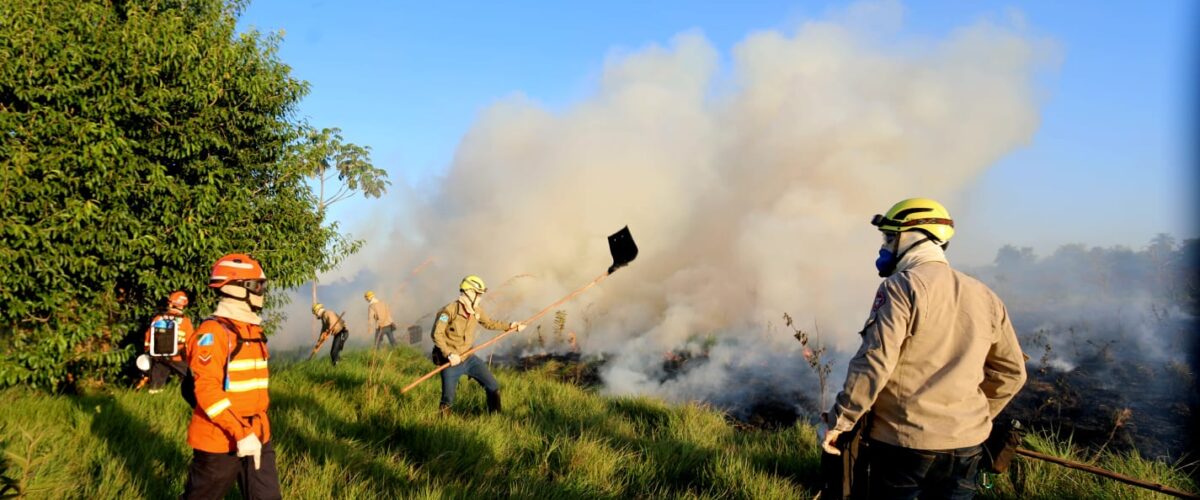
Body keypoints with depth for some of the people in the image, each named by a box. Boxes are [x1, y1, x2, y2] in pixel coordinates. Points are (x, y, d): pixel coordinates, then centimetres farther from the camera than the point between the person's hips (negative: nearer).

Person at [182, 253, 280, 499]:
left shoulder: (254, 329, 10)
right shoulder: (212, 332, -17)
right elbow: (207, 391, -24)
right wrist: (239, 433, -28)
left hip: (257, 436, 8)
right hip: (220, 440, -7)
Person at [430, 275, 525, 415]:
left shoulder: (476, 311, 2)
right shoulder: (449, 310, -19)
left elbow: (490, 323, 20)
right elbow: (437, 334, -19)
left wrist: (510, 326, 14)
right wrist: (449, 354, -26)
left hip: (469, 359, 6)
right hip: (451, 362, -6)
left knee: (494, 388, 3)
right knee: (447, 401, 2)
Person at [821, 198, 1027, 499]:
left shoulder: (902, 287, -12)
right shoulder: (984, 297, 7)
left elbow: (873, 362, -19)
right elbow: (1011, 372, 13)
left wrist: (839, 421, -11)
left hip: (903, 440, -5)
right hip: (966, 443, 6)